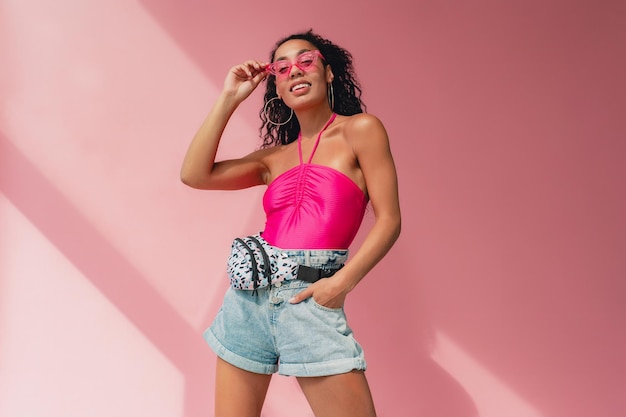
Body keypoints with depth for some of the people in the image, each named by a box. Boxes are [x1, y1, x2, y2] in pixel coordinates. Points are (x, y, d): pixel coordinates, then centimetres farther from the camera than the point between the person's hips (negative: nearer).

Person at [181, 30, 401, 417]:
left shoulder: (361, 129, 2)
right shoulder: (275, 157, 15)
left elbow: (389, 220, -4)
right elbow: (195, 174, 4)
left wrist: (342, 282, -15)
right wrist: (229, 98, 8)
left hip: (312, 300, -4)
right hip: (248, 296, 5)